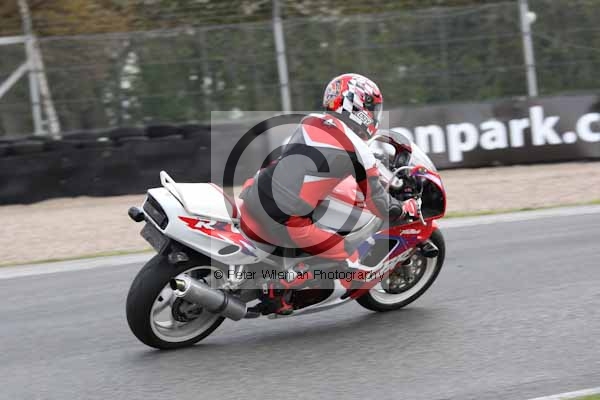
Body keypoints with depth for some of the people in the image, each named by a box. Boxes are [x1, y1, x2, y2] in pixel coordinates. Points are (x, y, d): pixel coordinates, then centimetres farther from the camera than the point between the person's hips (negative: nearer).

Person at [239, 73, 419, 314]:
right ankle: (282, 293, -5)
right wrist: (405, 209, 31)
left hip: (252, 205, 6)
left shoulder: (309, 122, 17)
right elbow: (377, 204, 9)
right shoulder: (359, 152, 1)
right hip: (287, 226, -6)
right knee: (353, 264, 5)